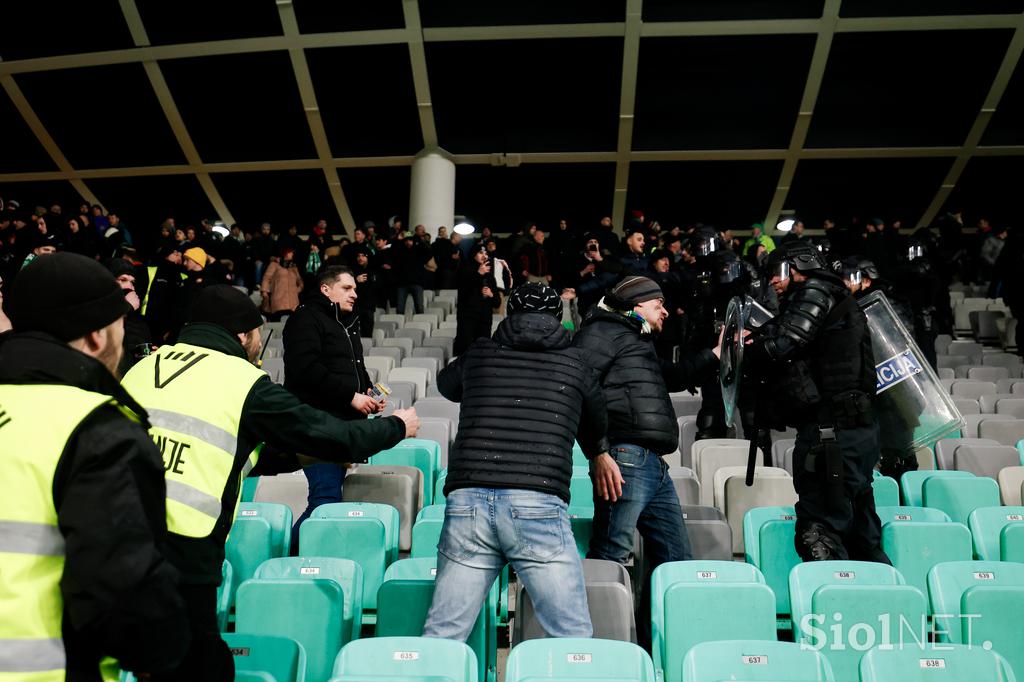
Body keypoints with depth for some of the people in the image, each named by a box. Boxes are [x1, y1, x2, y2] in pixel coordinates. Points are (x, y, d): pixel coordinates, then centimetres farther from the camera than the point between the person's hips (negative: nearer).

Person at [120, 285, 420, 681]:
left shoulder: (143, 367, 15)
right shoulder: (245, 383, -4)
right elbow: (330, 436, 0)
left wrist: (295, 456, 28)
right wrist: (396, 426, 19)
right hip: (183, 557, -6)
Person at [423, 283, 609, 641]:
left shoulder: (478, 354, 16)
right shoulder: (573, 363, 14)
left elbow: (445, 384, 38)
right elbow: (598, 425, 31)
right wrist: (600, 454, 53)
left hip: (467, 502, 2)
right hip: (538, 505, -2)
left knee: (441, 637, 8)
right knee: (574, 637, 7)